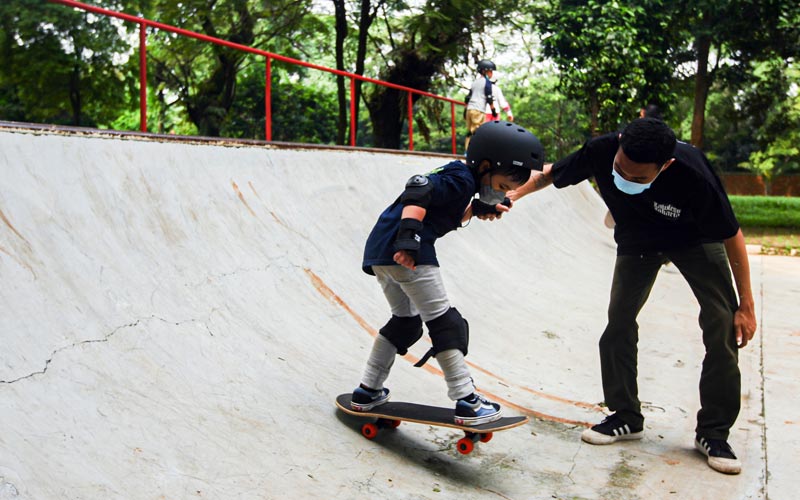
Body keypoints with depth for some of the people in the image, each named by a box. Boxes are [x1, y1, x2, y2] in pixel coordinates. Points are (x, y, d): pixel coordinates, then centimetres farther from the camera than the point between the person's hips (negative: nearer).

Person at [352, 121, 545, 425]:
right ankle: (467, 403, -2)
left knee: (405, 321, 22)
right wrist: (409, 237, -33)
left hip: (378, 251, 10)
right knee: (446, 323, -3)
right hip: (408, 253, -10)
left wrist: (476, 209, 18)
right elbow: (419, 190, -23)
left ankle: (368, 392, 26)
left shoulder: (456, 176, 21)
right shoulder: (461, 179, -9)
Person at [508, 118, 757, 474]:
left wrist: (746, 305, -19)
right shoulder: (601, 151, -34)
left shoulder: (692, 174, -40)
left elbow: (731, 236, -24)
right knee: (619, 321, -1)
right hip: (637, 241, 3)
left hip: (696, 240, -2)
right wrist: (515, 193, -19)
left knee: (723, 325, -12)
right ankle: (625, 417, 16)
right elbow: (552, 174, -11)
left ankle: (713, 433, 2)